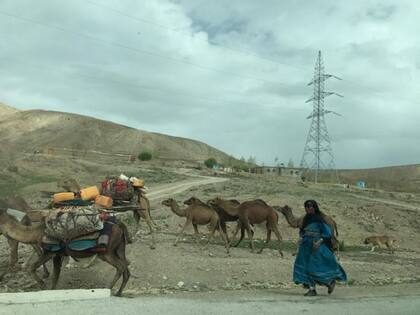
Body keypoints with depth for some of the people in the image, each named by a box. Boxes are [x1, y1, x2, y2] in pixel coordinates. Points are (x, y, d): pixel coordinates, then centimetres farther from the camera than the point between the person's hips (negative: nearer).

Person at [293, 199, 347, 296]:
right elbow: (302, 231, 23)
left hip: (316, 246, -7)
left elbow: (328, 233, -14)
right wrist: (302, 238, 6)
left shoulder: (319, 219, -11)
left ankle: (331, 281, 22)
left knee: (315, 266, -4)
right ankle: (312, 289, 6)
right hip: (306, 246, 7)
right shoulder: (306, 218, 10)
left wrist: (319, 242, -22)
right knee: (304, 265, 0)